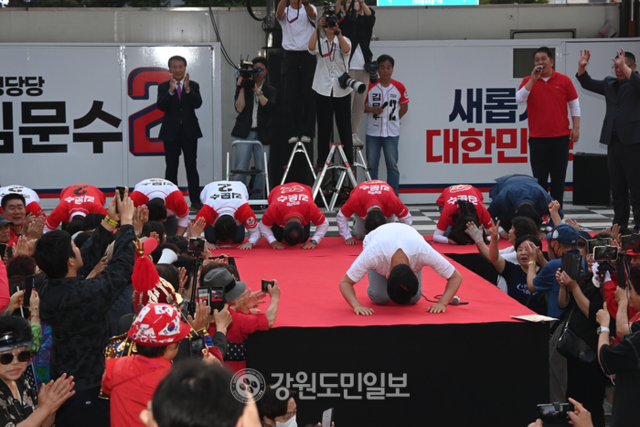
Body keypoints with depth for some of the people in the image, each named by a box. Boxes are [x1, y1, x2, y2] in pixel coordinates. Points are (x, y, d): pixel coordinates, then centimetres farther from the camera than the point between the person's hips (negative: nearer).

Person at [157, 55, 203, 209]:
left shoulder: (193, 85, 4)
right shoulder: (163, 87, 2)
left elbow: (197, 104, -11)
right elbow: (161, 106, -12)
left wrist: (188, 89, -25)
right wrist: (171, 91, -25)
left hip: (189, 131, 1)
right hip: (171, 131, -1)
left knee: (192, 167, 4)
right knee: (171, 167, 2)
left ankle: (195, 201, 8)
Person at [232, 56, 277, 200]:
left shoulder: (270, 90, 12)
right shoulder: (243, 87, 8)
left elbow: (269, 106, -8)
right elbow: (239, 108, -5)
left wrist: (257, 90, -12)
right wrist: (241, 87, -8)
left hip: (262, 134, 1)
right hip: (245, 133, -1)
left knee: (261, 170, -1)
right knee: (240, 170, -6)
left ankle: (258, 199, 7)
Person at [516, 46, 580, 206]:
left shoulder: (564, 80, 3)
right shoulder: (528, 81, 4)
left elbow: (574, 104, 7)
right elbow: (520, 98, -12)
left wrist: (576, 128, 0)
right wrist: (533, 79, -16)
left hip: (560, 137, 0)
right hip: (537, 138, 0)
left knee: (558, 178, 3)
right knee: (540, 179, 2)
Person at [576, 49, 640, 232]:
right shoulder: (610, 84, 17)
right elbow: (588, 84, 11)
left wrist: (624, 65, -29)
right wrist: (582, 67, -6)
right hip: (613, 141, 6)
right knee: (617, 188, 10)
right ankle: (619, 225, 16)